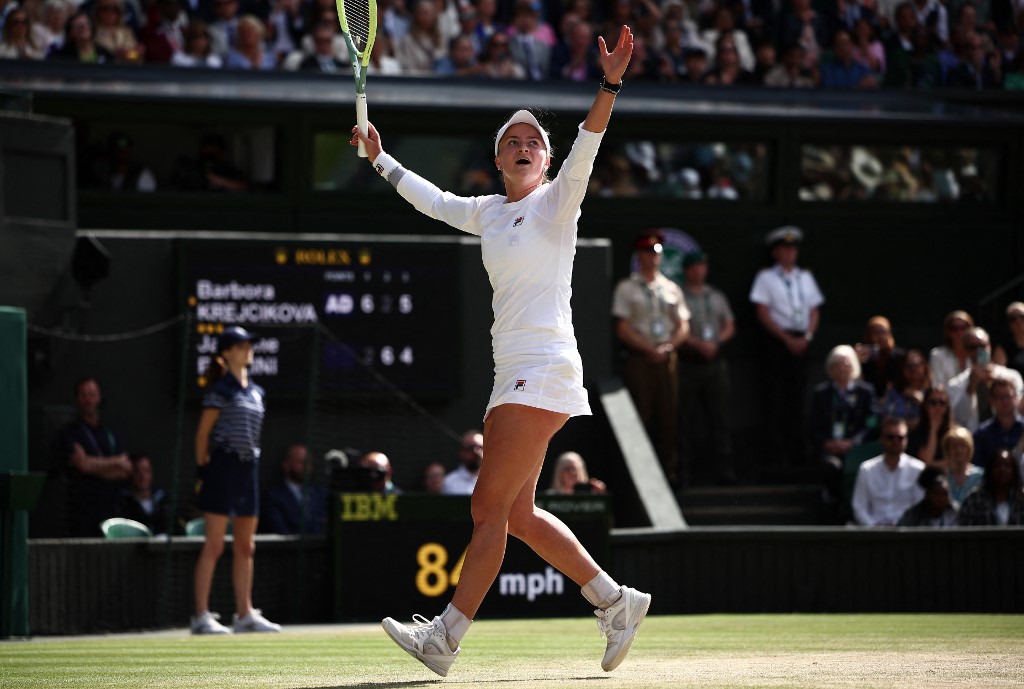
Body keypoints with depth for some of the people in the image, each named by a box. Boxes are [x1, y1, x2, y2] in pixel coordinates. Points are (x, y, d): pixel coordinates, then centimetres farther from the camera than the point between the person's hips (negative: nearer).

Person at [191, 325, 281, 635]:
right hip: (223, 467, -8)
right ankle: (201, 616, -7)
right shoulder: (221, 389, -7)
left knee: (245, 547, 10)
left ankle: (245, 613, 16)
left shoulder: (255, 392, 14)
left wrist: (251, 460, 13)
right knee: (214, 545, -8)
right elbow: (203, 432, -8)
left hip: (248, 468, 8)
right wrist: (203, 467, -9)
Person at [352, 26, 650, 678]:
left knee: (491, 504, -9)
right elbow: (433, 200, 34)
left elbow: (585, 148, -20)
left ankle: (446, 637, -9)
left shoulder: (557, 201, -3)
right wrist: (380, 158, 40)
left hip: (544, 370, -8)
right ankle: (617, 603, 16)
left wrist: (610, 85, -34)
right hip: (513, 374, 8)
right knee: (517, 514, 8)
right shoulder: (488, 212, 17)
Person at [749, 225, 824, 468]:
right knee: (775, 398, -6)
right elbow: (763, 314, -5)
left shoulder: (806, 277, 15)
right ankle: (777, 454, -6)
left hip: (801, 343, 4)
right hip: (777, 340, -4)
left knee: (797, 397, 6)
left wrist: (807, 337, -5)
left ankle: (797, 454, 10)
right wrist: (787, 339, -12)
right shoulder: (766, 277, 2)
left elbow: (814, 311, 12)